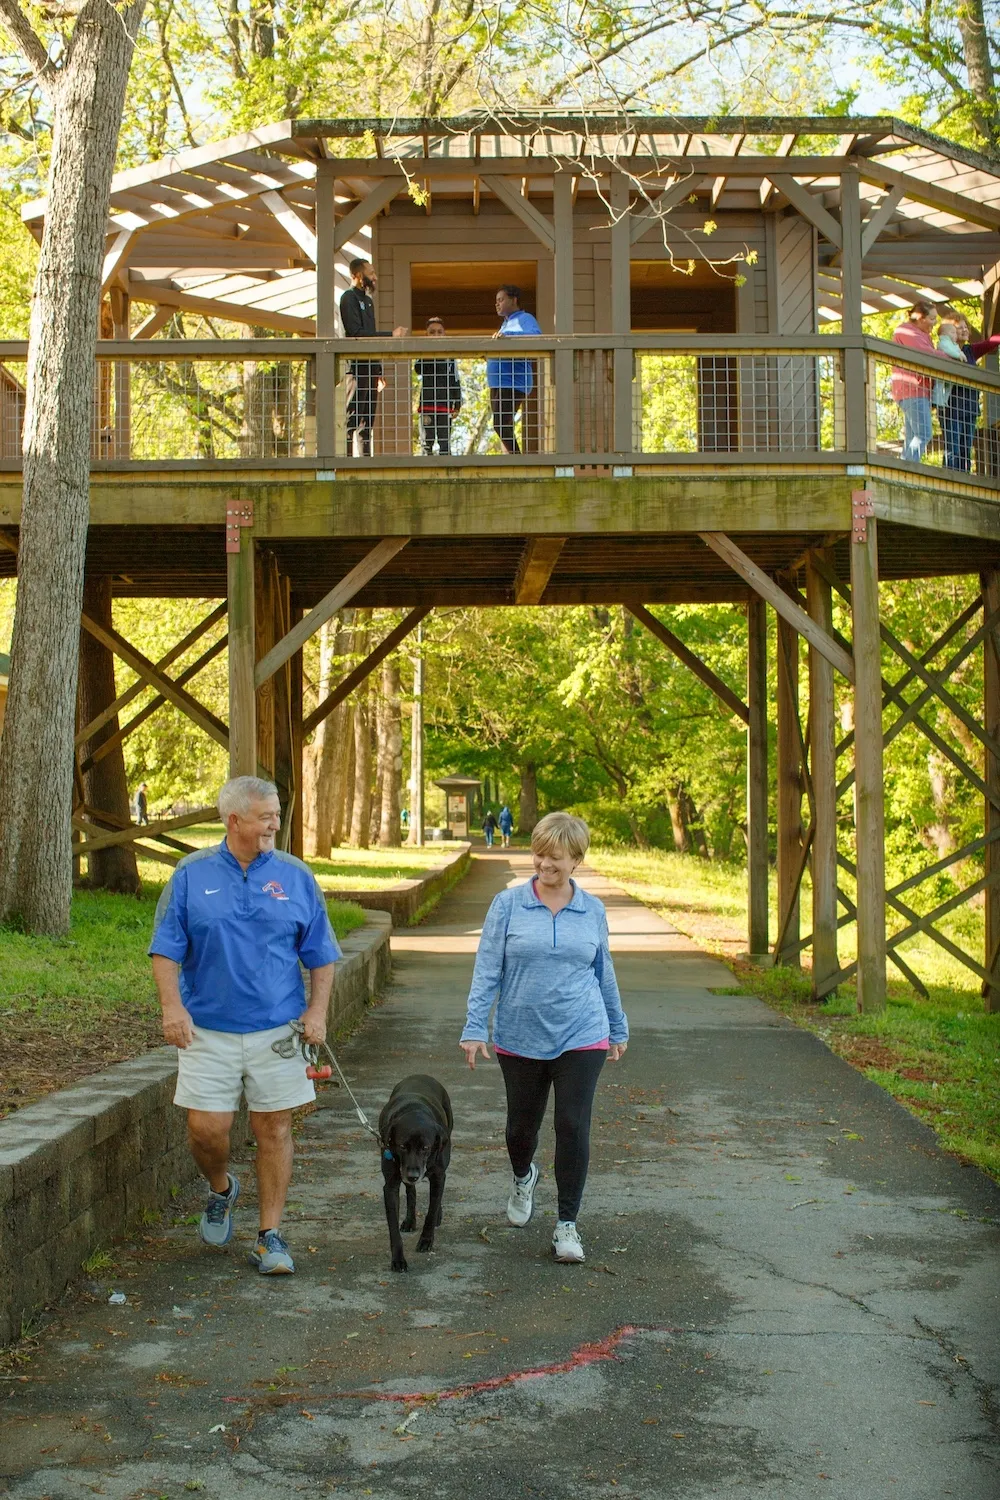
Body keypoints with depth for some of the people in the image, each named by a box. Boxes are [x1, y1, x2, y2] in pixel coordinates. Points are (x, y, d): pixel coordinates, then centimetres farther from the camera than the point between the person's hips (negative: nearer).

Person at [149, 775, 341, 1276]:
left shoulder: (295, 876, 3)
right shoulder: (192, 874, 0)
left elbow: (320, 953, 7)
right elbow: (166, 949, 0)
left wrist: (317, 1010, -4)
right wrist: (172, 1006, -12)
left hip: (276, 1028, 1)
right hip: (208, 1028, -1)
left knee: (275, 1128, 3)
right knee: (206, 1127, -3)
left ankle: (270, 1236, 13)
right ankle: (220, 1188, 30)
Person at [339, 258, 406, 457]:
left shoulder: (368, 300, 23)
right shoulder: (349, 297, -4)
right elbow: (356, 333, -16)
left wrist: (379, 372, 16)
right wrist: (390, 335, -16)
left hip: (370, 367, 9)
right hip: (356, 367, -9)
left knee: (367, 423, 7)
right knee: (352, 421, -12)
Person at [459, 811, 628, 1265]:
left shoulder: (592, 911, 3)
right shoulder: (508, 904, -4)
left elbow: (604, 973, 14)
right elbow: (487, 970, -4)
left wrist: (618, 1028, 20)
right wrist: (474, 1028, -10)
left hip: (581, 1038, 0)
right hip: (520, 1037, 0)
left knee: (573, 1127, -5)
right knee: (522, 1123, 13)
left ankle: (567, 1225, 7)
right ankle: (522, 1177, 47)